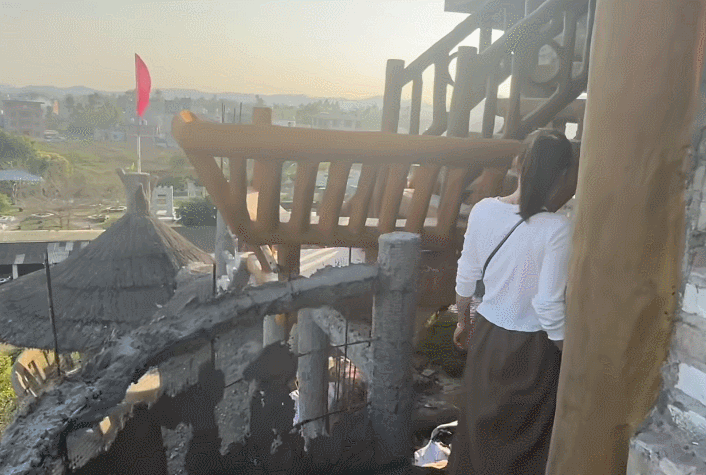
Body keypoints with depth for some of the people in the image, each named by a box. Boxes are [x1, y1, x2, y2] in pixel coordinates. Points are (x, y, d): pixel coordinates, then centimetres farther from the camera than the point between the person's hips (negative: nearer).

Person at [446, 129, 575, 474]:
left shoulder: (483, 210, -10)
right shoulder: (557, 229, -23)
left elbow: (465, 278, -1)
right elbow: (548, 304, -21)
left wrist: (463, 321, 15)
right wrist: (569, 354, -5)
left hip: (486, 334, 4)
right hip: (532, 347, -4)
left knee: (478, 421, 25)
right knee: (524, 438, 19)